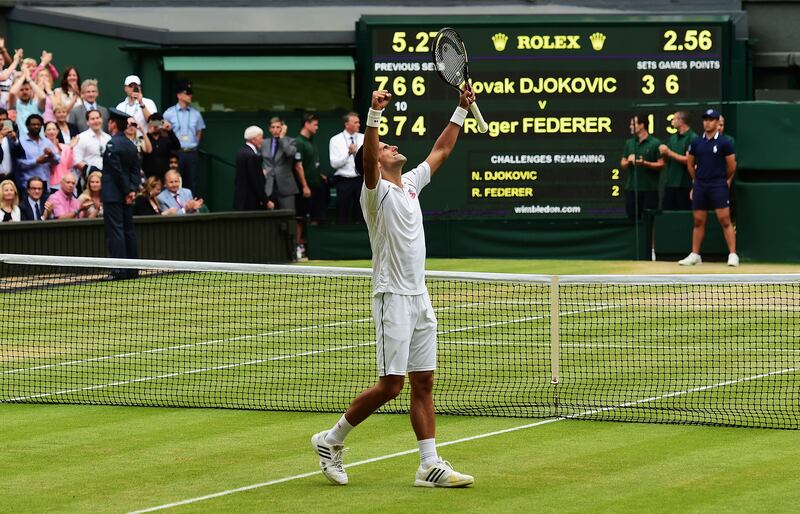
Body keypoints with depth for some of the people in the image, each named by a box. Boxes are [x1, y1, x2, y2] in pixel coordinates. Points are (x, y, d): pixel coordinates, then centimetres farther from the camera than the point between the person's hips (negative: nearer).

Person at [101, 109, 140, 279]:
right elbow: (135, 170, 8)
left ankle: (120, 270, -11)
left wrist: (127, 191, -9)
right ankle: (132, 269, 13)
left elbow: (117, 171, -16)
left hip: (112, 195, -8)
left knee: (115, 231, -8)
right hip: (125, 195, 8)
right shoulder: (130, 145, 11)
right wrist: (133, 190, 0)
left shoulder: (112, 144, -15)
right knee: (128, 230, 11)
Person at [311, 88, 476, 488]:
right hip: (392, 297, -8)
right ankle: (331, 440, 7)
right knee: (390, 384, -9)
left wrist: (461, 110, 23)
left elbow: (441, 150, 26)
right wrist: (374, 116, -42)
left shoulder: (410, 184, 14)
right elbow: (367, 159, -29)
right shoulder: (377, 191, -8)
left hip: (419, 298, 8)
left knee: (423, 383, 5)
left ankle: (430, 466, 4)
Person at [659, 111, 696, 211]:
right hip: (670, 183, 7)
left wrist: (669, 152, -13)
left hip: (685, 185, -7)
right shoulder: (673, 138, 16)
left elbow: (688, 160, -16)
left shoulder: (692, 138, -8)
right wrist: (663, 152, -2)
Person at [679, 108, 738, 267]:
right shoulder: (696, 142, 8)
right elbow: (690, 164, 18)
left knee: (725, 220, -8)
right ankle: (694, 255, 13)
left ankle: (733, 254, -9)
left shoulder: (724, 142, -4)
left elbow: (732, 166, 1)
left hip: (718, 186, -4)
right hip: (699, 187, 4)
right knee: (698, 221, 7)